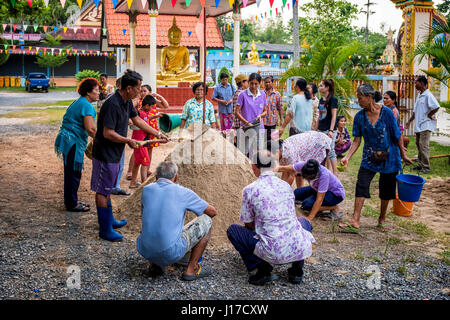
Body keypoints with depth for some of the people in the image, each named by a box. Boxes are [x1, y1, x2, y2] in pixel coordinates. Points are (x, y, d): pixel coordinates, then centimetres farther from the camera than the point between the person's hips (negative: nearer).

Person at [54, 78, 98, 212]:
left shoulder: (78, 102, 16)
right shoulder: (87, 106, -16)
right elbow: (90, 129, -24)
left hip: (68, 139, 11)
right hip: (73, 142, -10)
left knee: (71, 172, 17)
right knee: (74, 173, -2)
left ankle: (70, 201, 27)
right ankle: (72, 204, 7)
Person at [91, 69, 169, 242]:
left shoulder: (127, 102, 5)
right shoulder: (112, 104, -26)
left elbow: (137, 120, 17)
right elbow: (108, 133, -27)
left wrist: (158, 134, 15)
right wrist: (129, 141, -15)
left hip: (114, 154, 10)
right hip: (105, 154, -10)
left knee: (107, 189, 21)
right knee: (102, 191, 1)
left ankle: (109, 220, 34)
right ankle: (105, 229, 8)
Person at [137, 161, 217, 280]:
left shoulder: (146, 189, 10)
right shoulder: (183, 192, 1)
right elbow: (213, 212, 12)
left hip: (145, 251, 5)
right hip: (171, 253, -5)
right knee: (206, 221, 13)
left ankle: (154, 264, 20)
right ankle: (192, 269, 14)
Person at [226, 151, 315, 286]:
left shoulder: (250, 190, -3)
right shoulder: (286, 186, 11)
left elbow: (248, 223, 8)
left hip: (274, 253, -4)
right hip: (300, 249, 4)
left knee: (232, 230, 16)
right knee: (304, 221, 38)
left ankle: (263, 268, 2)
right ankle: (297, 268, 19)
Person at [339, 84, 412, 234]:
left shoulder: (386, 112, -12)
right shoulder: (359, 116, -4)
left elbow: (397, 136, -5)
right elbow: (357, 140, -1)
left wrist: (403, 155, 2)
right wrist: (347, 157, -13)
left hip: (389, 158, -2)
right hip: (369, 158, 2)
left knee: (386, 190, 9)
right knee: (361, 186, -12)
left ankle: (382, 220, 27)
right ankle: (355, 222, -14)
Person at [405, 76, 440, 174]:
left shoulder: (428, 95, -14)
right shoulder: (419, 96, 16)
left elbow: (436, 107, -26)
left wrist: (429, 115, -13)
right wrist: (409, 121, 19)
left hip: (425, 125, -9)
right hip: (418, 125, 9)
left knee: (423, 145, -11)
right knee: (418, 144, 13)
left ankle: (426, 166, -5)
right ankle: (420, 164, 21)